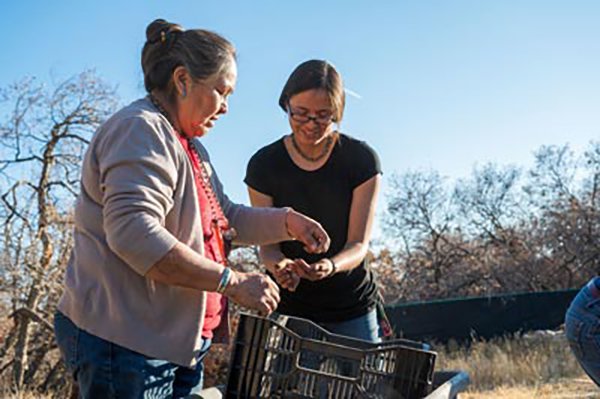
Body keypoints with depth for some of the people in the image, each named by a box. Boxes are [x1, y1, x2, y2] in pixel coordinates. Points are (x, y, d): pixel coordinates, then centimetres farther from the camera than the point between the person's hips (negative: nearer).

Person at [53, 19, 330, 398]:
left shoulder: (189, 146, 20)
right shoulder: (140, 129, -15)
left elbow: (226, 218, 23)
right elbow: (134, 234, -28)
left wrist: (287, 221, 6)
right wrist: (233, 282, -24)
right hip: (124, 342, -10)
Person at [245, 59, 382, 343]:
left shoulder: (361, 159, -8)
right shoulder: (264, 164, -5)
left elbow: (358, 244, -10)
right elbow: (267, 244, -3)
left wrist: (330, 265, -32)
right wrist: (278, 265, -27)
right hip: (289, 306, 1)